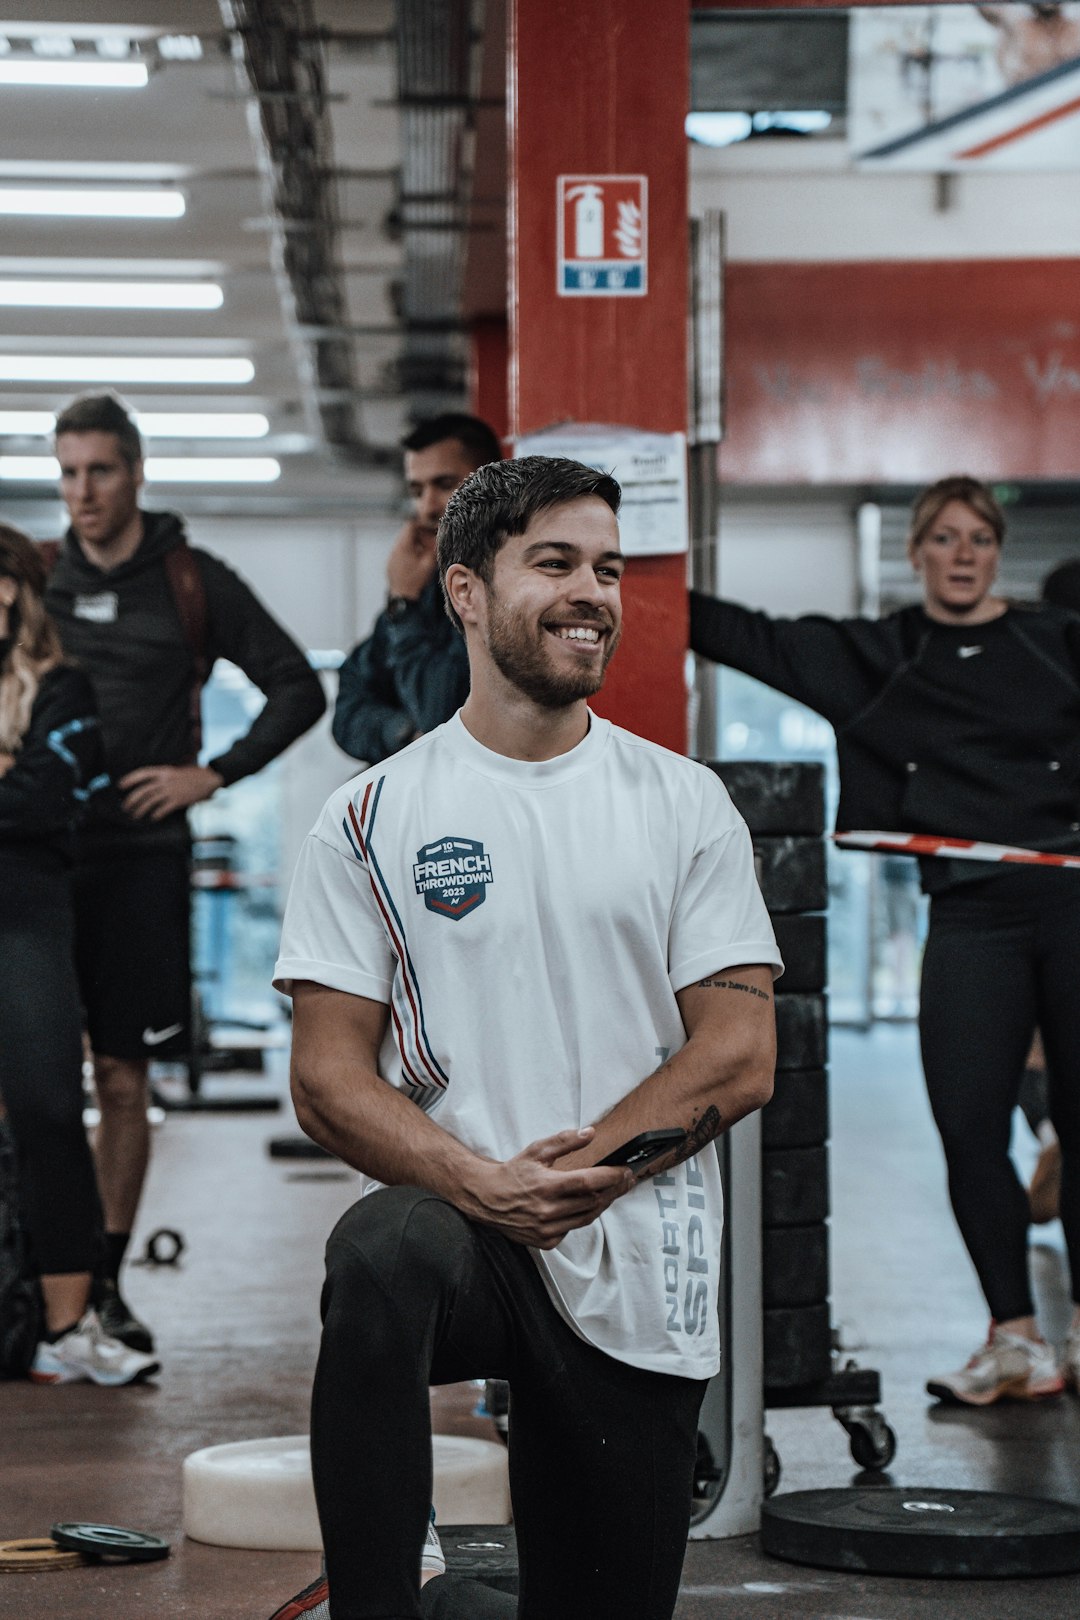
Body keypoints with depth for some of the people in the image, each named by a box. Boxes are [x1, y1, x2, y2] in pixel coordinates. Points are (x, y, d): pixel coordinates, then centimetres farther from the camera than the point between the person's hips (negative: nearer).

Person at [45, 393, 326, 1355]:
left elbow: (298, 689, 7)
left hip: (140, 857, -1)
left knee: (123, 1078, 1)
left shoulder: (191, 581, 4)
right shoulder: (35, 577, 10)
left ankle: (105, 1280, 10)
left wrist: (214, 776, -1)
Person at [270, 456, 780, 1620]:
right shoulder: (375, 817, 2)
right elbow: (328, 1079, -3)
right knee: (381, 1257, -38)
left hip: (637, 1278, 2)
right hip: (450, 1220, -2)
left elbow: (738, 1056, -1)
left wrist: (572, 1168, -15)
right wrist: (482, 1185, -20)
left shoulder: (684, 805, 6)